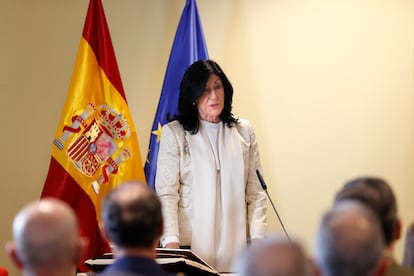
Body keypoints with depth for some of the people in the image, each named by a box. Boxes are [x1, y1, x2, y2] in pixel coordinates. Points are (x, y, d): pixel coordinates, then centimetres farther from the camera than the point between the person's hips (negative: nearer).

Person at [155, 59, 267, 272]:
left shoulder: (243, 131, 11)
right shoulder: (174, 133, 2)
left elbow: (256, 192, 9)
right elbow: (166, 193, -3)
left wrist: (257, 238, -2)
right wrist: (171, 241, -14)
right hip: (189, 246, -2)